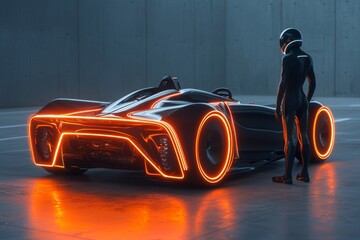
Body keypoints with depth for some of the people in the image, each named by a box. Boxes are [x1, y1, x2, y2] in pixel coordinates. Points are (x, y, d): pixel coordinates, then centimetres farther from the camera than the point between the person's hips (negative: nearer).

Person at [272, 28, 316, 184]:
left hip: (289, 100, -7)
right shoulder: (307, 58, 9)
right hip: (302, 99, 7)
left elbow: (283, 84, -17)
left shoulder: (288, 58, -14)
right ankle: (305, 173, 15)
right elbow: (312, 83, 14)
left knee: (288, 138, -5)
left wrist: (277, 107, -13)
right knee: (303, 136, 11)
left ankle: (288, 176, -3)